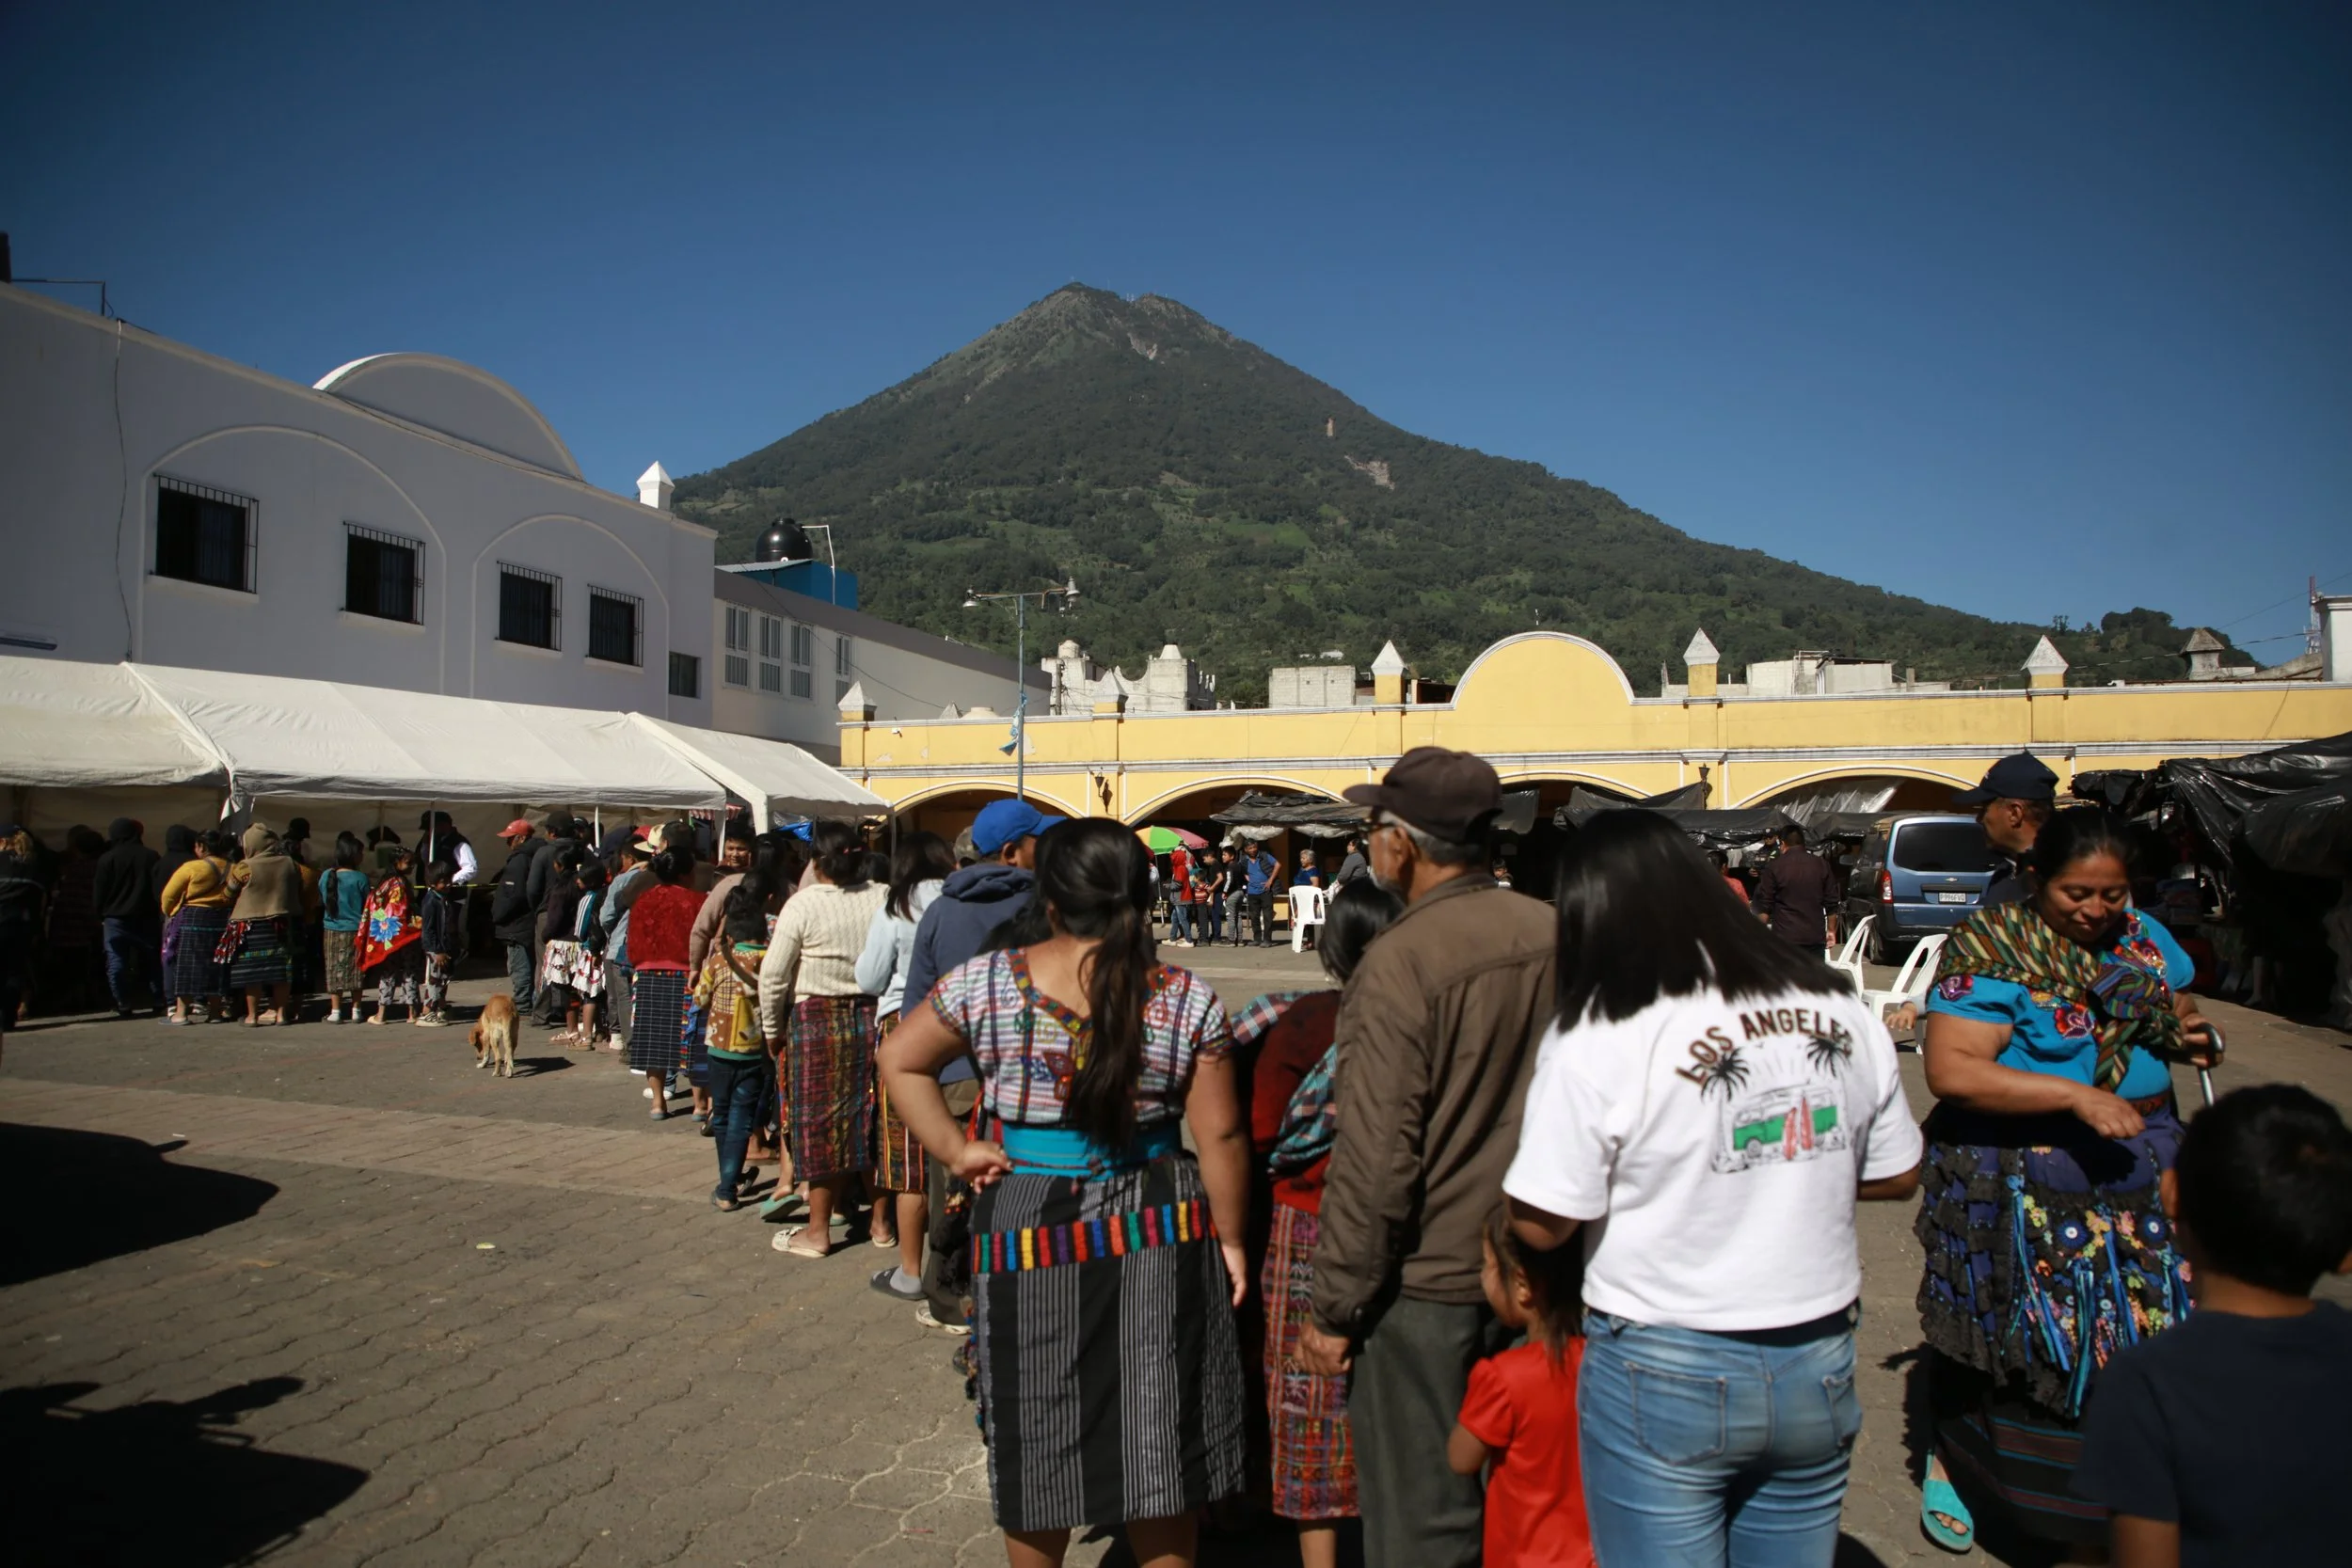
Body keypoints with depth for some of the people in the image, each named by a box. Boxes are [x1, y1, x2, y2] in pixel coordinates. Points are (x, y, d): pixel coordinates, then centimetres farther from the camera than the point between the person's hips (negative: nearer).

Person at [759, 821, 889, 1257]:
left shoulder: (803, 904, -10)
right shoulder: (883, 898, -2)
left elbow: (773, 974, -7)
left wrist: (772, 1027, 6)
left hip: (817, 1021, -4)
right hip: (872, 1016, 4)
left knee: (818, 1120, 5)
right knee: (868, 1114, 16)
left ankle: (818, 1229, 13)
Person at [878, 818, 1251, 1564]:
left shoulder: (987, 982, -8)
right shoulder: (1188, 998, -10)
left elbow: (899, 1059, 2)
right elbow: (1219, 1134, -7)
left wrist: (954, 1150, 3)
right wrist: (1231, 1239, 4)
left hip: (1028, 1235, 1)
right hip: (1158, 1236, 0)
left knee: (1038, 1442, 17)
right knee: (1159, 1440, 14)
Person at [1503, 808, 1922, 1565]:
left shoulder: (1600, 1037, -18)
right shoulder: (1839, 1010, -1)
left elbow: (1540, 1224, -16)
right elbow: (1896, 1177, 8)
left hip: (1664, 1378, -5)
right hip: (1817, 1366, 5)